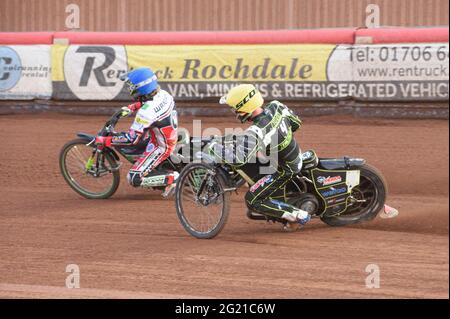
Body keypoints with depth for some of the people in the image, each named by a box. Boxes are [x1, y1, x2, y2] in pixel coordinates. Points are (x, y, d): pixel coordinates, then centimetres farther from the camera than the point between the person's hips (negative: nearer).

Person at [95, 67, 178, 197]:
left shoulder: (146, 112, -33)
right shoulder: (162, 94, -9)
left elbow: (132, 139, -32)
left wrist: (106, 141, -26)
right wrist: (133, 107, 11)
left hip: (161, 147, -9)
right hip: (171, 137, 9)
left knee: (134, 179, -9)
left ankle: (171, 177, -7)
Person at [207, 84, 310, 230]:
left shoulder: (256, 132, -35)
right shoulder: (275, 106, -12)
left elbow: (238, 158, -43)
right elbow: (296, 123, 4)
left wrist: (214, 147, -28)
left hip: (285, 169, -8)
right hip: (297, 155, 8)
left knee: (252, 201, -1)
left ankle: (299, 215, -1)